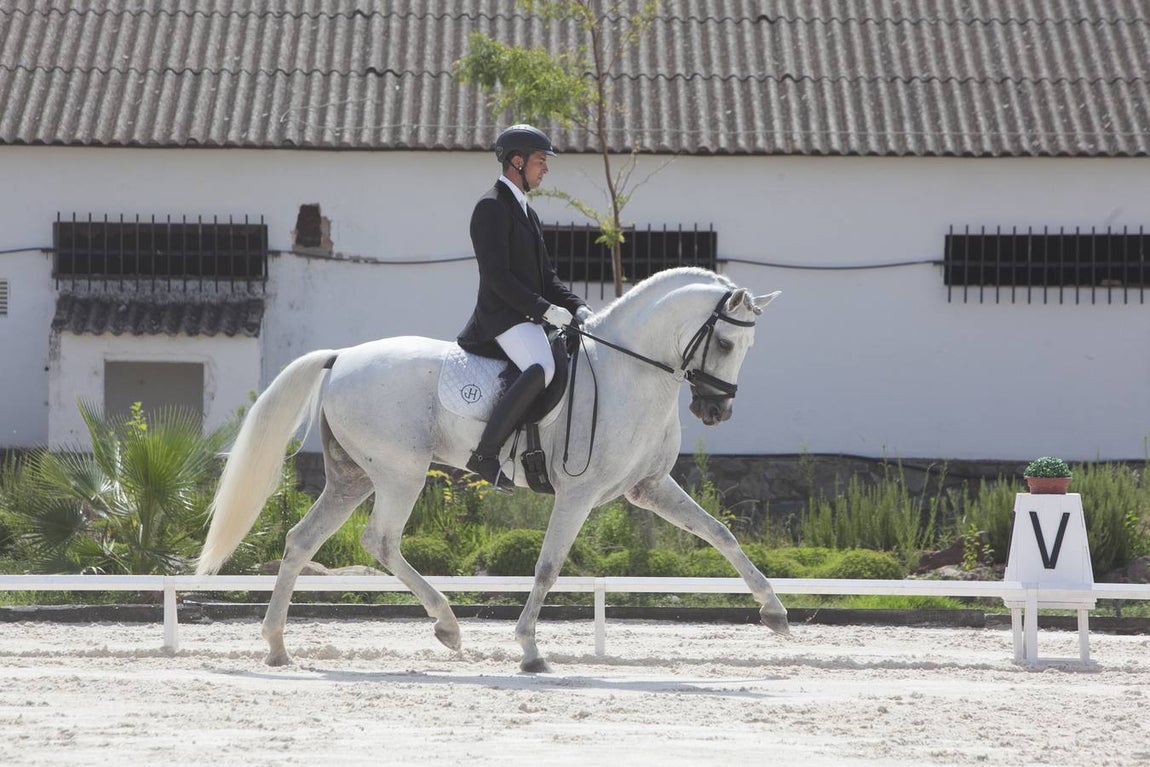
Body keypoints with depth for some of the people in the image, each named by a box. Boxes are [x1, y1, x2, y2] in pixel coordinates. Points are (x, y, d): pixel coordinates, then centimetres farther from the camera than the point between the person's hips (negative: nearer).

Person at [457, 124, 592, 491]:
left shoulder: (526, 212, 22)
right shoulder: (492, 207, -9)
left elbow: (547, 275, 23)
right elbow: (497, 277, -18)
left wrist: (577, 307, 6)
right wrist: (545, 309, -21)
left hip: (529, 316, 11)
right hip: (502, 314, -11)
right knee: (541, 369, -34)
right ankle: (485, 453, -34)